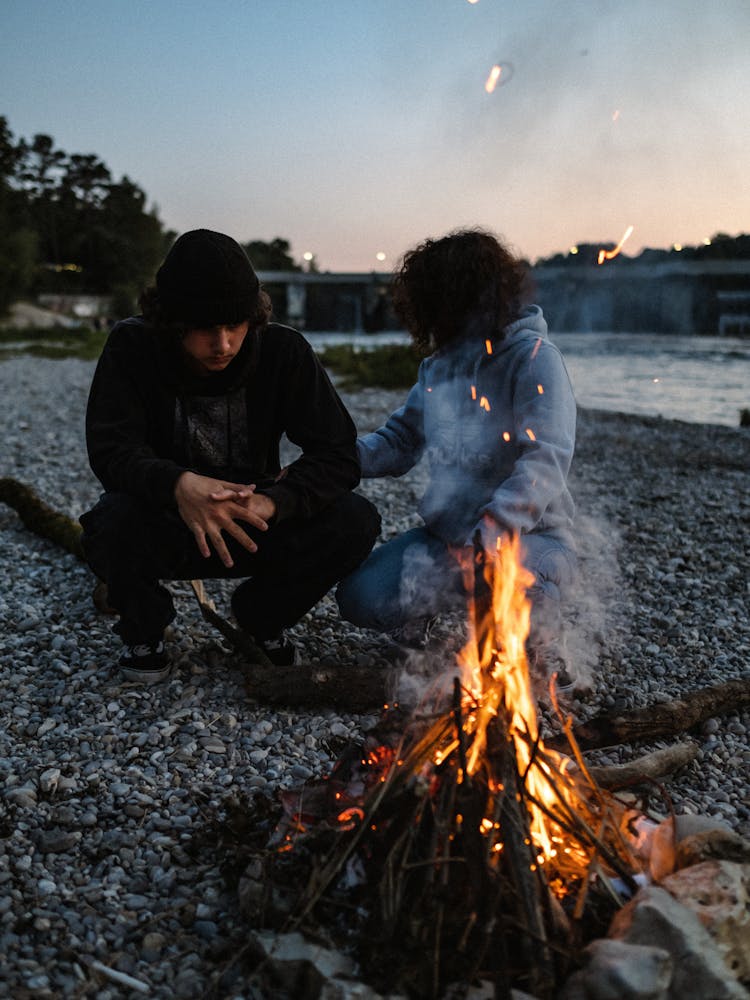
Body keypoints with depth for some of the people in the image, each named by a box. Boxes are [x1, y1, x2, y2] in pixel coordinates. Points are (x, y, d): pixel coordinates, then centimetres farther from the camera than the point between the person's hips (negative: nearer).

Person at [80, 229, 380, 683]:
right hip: (169, 526, -1)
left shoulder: (284, 351, -15)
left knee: (356, 522, -23)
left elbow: (338, 455, -18)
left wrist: (272, 502, -37)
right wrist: (178, 484, -45)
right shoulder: (132, 347, -15)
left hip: (253, 522, 2)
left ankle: (262, 616, 5)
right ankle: (144, 628, 0)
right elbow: (111, 449, -23)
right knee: (112, 523, -35)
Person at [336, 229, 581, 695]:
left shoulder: (534, 358, -13)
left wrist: (489, 534, -35)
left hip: (527, 536, -5)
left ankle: (540, 623, -3)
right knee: (359, 597, -11)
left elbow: (545, 462, -24)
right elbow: (400, 441, 11)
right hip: (450, 532, 6)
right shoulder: (439, 366, 10)